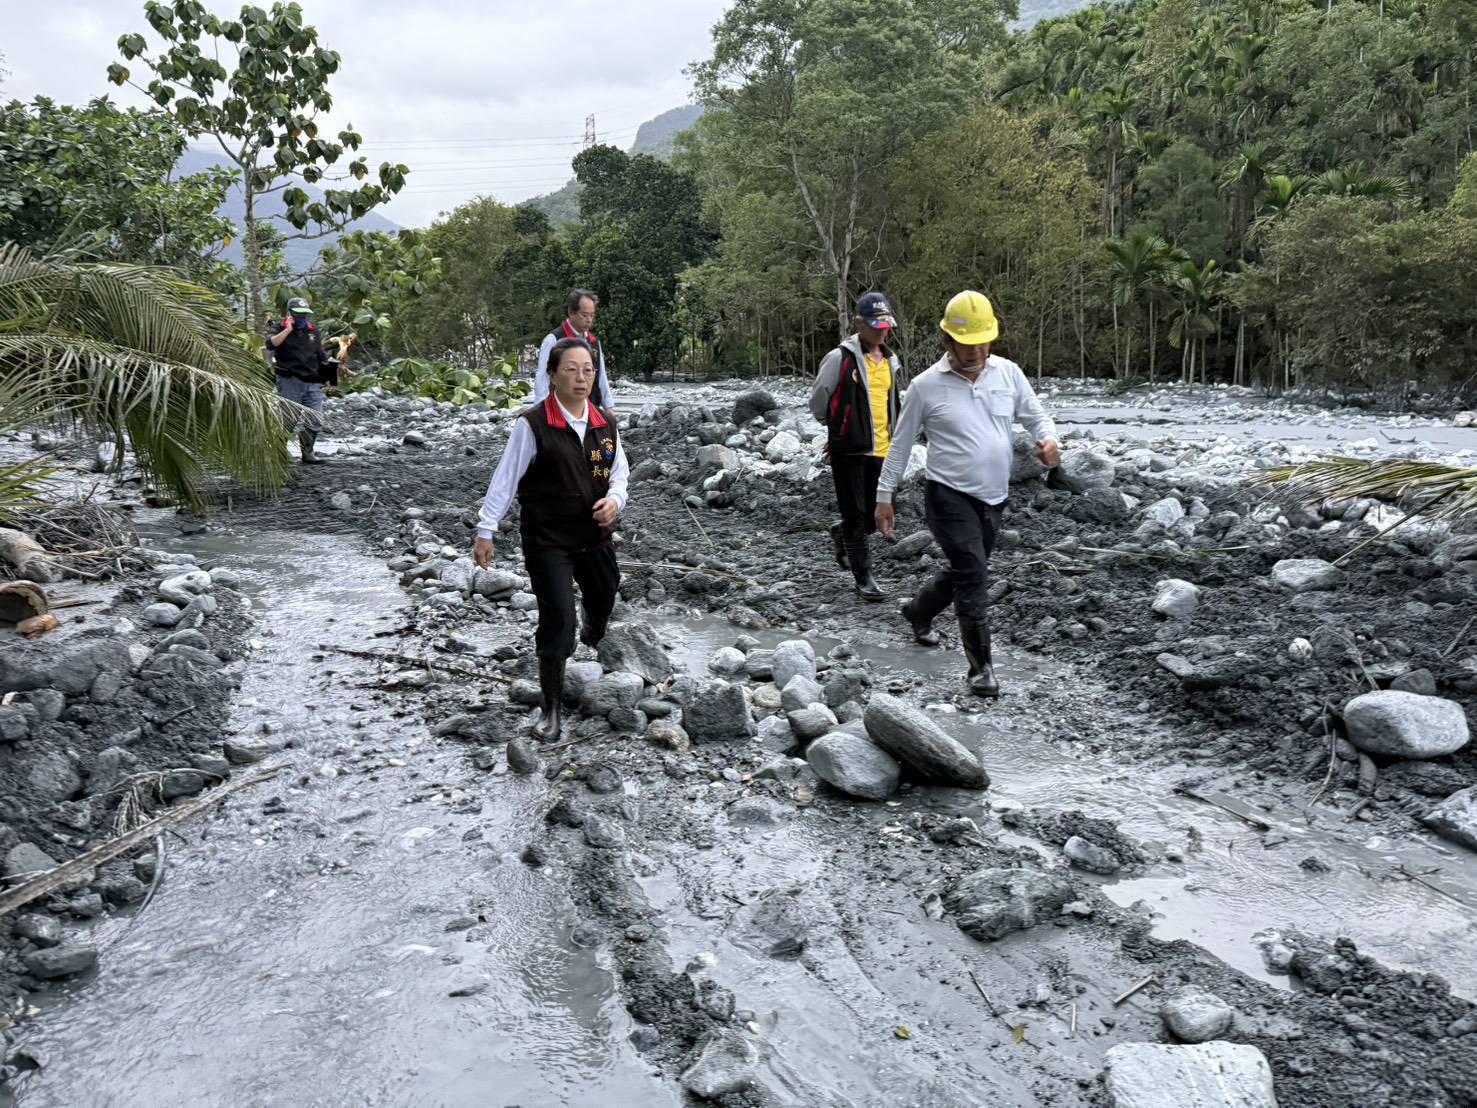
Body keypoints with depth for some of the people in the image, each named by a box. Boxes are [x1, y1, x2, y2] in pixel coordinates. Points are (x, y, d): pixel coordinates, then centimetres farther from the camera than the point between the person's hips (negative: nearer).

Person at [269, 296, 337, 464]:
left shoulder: (312, 330, 15)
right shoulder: (281, 328, 0)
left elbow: (320, 355, 25)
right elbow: (271, 344, -20)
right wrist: (288, 330, -18)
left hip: (313, 383, 5)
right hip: (290, 382, -5)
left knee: (315, 422, 6)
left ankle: (307, 454, 18)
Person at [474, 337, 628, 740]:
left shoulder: (606, 423, 2)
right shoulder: (532, 424, -14)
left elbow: (619, 472, 12)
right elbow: (506, 479, -10)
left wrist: (614, 499, -10)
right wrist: (486, 530, -9)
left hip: (595, 536, 6)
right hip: (547, 540, -6)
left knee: (602, 603, 21)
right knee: (557, 620, -10)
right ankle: (550, 710, 3)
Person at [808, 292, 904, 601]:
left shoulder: (891, 361, 11)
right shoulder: (840, 358, -9)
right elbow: (818, 402, -2)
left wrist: (892, 436, 17)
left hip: (881, 450, 6)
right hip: (849, 451, -6)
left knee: (877, 516, 9)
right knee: (856, 515, 0)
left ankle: (842, 533, 40)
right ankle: (864, 577, 9)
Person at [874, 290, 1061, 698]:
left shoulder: (1008, 373, 3)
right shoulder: (926, 385, -7)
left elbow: (1036, 416, 10)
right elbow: (900, 443, 0)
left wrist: (1049, 440, -14)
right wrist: (884, 496, 1)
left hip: (992, 499, 5)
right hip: (949, 496, -5)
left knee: (963, 573, 19)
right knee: (974, 577, -13)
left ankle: (917, 612, 48)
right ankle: (980, 666, -3)